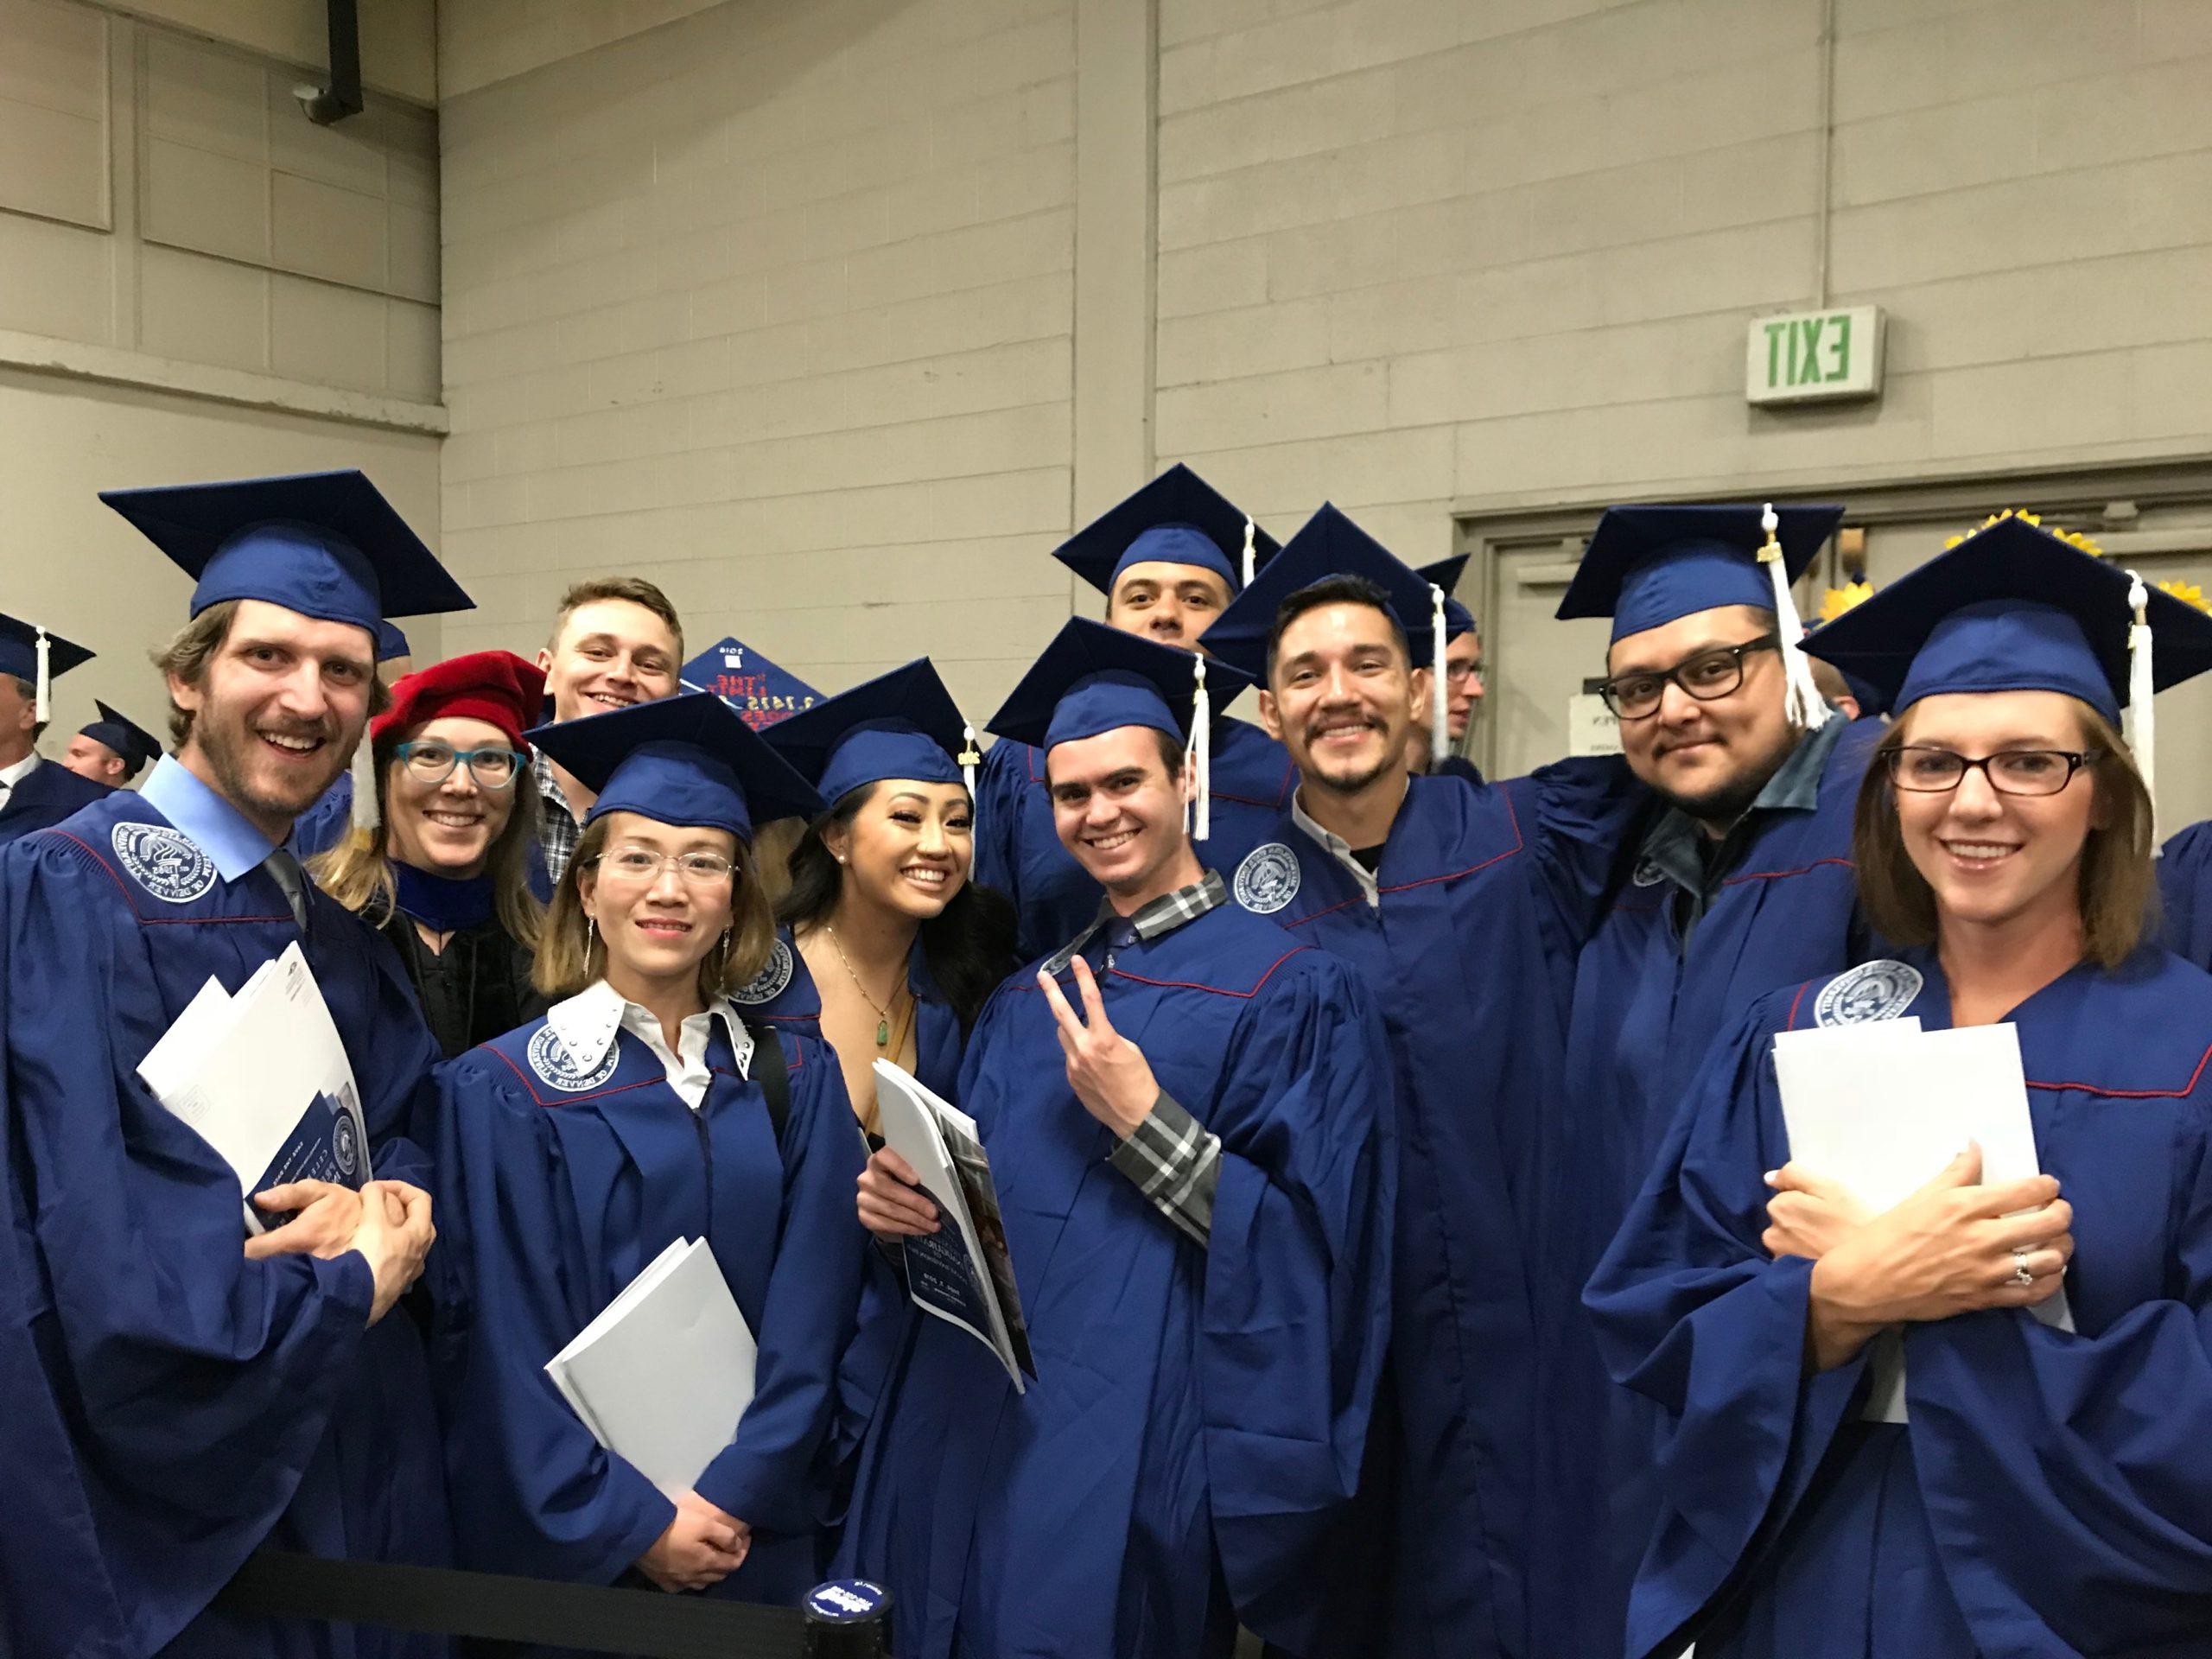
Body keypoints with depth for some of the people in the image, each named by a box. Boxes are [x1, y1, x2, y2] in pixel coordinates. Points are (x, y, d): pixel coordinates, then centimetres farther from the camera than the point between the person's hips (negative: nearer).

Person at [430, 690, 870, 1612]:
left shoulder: (799, 1083, 1)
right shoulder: (502, 1090, -6)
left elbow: (812, 1319, -3)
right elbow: (505, 1341, -9)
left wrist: (734, 1498, -12)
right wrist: (629, 1523, -13)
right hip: (562, 1543, -2)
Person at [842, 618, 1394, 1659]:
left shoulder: (1288, 988, -8)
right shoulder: (1028, 1000, 12)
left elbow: (1310, 1243, -13)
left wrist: (1143, 1120, -21)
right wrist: (904, 1200, -6)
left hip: (1135, 1448, -6)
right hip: (976, 1429, 6)